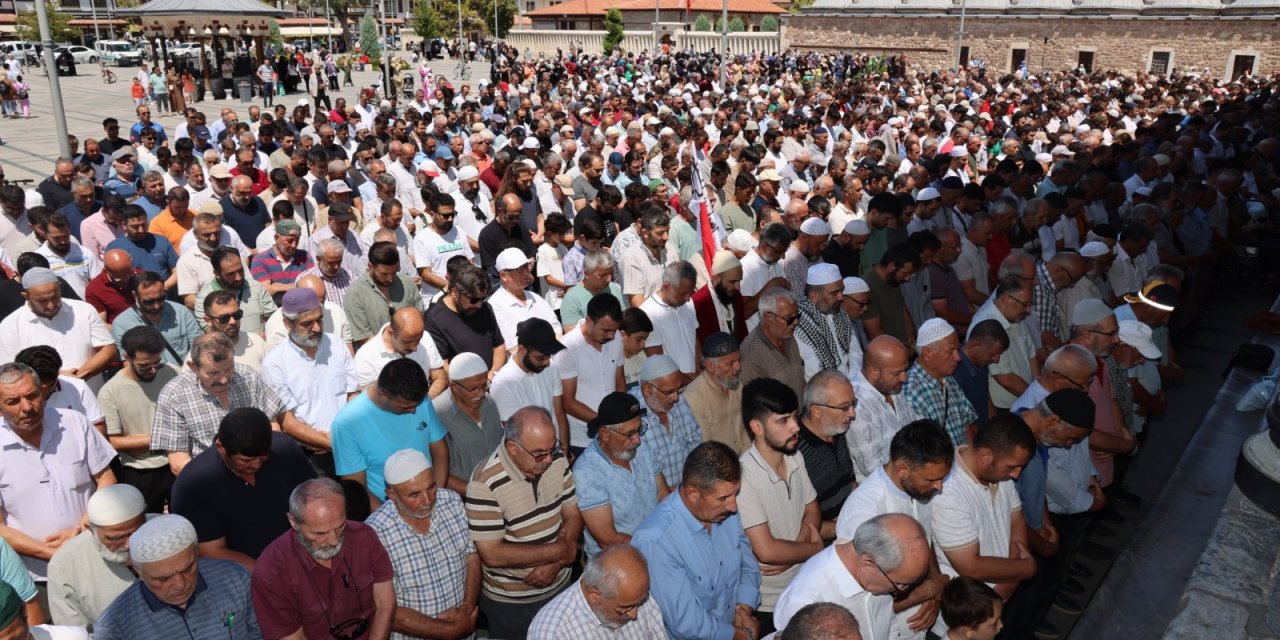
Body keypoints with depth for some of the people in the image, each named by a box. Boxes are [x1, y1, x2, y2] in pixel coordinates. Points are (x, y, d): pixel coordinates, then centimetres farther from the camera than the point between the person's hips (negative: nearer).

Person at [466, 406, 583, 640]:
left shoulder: (557, 460, -10)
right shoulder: (485, 484, -26)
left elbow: (573, 516, -2)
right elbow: (492, 555, -26)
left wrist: (554, 564, -18)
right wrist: (559, 551, -21)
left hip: (560, 586, 5)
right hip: (509, 601, -5)